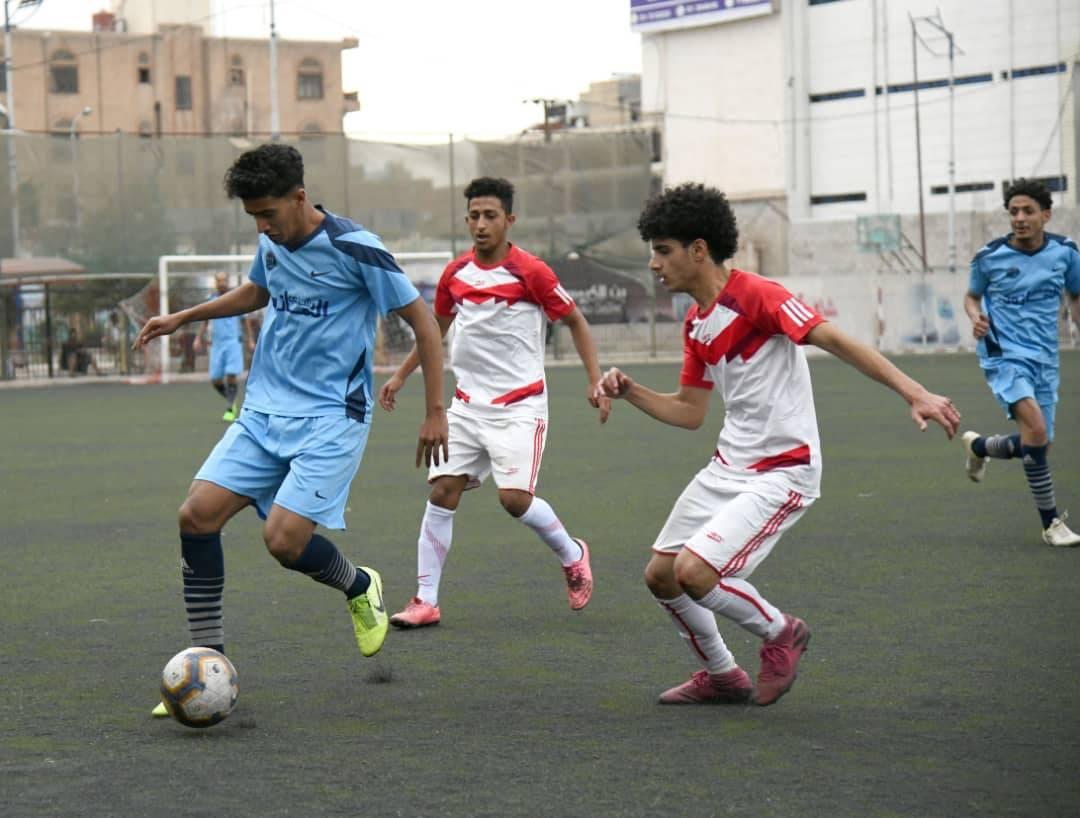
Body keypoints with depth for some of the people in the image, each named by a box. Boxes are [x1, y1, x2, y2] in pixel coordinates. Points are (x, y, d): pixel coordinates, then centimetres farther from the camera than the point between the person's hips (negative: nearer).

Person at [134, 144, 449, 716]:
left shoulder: (354, 250, -14)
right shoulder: (271, 244, 8)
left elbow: (421, 320, -8)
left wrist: (435, 411, -9)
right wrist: (180, 319, 29)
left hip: (332, 417, -7)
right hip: (265, 412, 7)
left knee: (283, 539, -21)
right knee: (197, 514, -10)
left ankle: (360, 588, 15)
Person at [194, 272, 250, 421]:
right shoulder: (211, 300, 9)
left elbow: (244, 321, 8)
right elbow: (205, 322, 18)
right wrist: (199, 338, 8)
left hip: (234, 342, -3)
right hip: (216, 344, 3)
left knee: (231, 376, -14)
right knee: (215, 380, -1)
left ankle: (230, 410, -4)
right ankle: (231, 402, 24)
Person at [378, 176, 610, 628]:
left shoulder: (530, 272, -10)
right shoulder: (455, 273, 5)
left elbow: (575, 321, 0)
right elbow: (435, 328, 22)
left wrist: (596, 382, -7)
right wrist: (399, 376, 20)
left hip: (520, 404, -5)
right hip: (468, 403, 5)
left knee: (515, 497, -16)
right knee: (442, 493, -5)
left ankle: (572, 554, 15)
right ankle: (426, 601, 1)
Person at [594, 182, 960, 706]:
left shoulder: (755, 295, -16)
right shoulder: (695, 324, 10)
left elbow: (834, 340, -24)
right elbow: (689, 412, 17)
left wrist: (915, 394, -32)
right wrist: (628, 391, 3)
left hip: (781, 472, -9)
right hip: (727, 466, 9)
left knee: (694, 571, -21)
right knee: (660, 574, 9)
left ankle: (780, 633, 7)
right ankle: (721, 677, 29)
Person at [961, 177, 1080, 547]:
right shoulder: (990, 257, -6)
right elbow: (972, 296, 11)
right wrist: (975, 317, -10)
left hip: (1045, 360, 5)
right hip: (1004, 354, -4)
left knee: (1038, 446, 9)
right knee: (1036, 430, -26)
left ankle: (978, 446, 40)